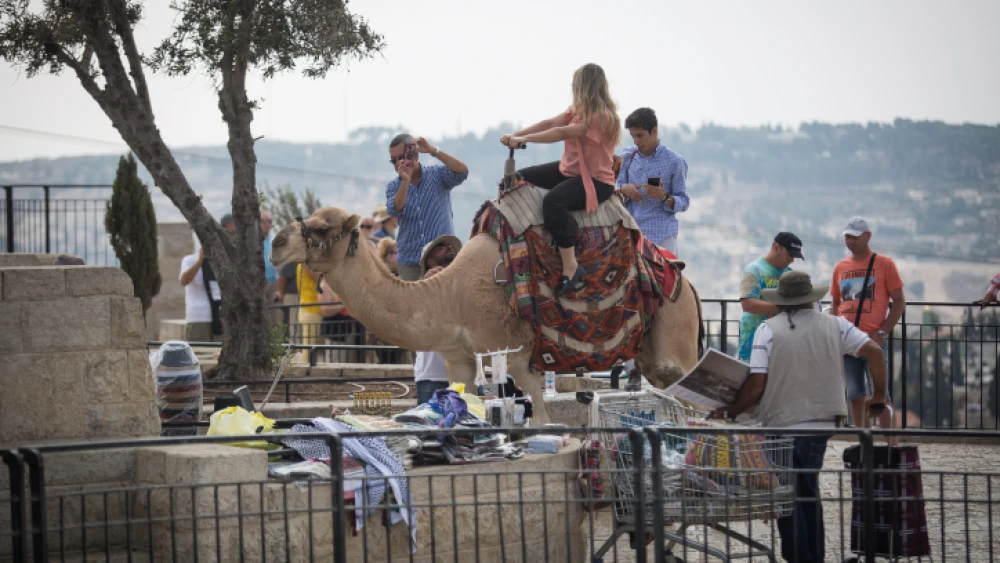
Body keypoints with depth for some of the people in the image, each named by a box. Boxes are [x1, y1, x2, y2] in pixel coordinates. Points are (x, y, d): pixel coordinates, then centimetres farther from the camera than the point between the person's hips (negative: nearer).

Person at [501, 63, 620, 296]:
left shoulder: (602, 117, -18)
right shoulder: (577, 111, 12)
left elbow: (562, 133, -25)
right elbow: (550, 123, 2)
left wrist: (525, 138, -27)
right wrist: (515, 135, -10)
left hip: (596, 180, -10)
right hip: (568, 171, 10)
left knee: (553, 200, -38)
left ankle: (571, 269, -37)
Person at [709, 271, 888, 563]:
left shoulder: (768, 330, -7)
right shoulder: (834, 325, 3)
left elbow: (756, 385, -12)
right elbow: (874, 352, -2)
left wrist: (728, 413, 0)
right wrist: (879, 394, 11)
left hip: (783, 425, -4)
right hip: (822, 421, 4)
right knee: (808, 492, 20)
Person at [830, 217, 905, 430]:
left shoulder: (883, 264, 0)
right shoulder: (840, 267, 13)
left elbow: (899, 302, -2)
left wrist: (882, 333, -11)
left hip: (873, 339, -5)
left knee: (879, 392, -7)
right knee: (855, 394, 7)